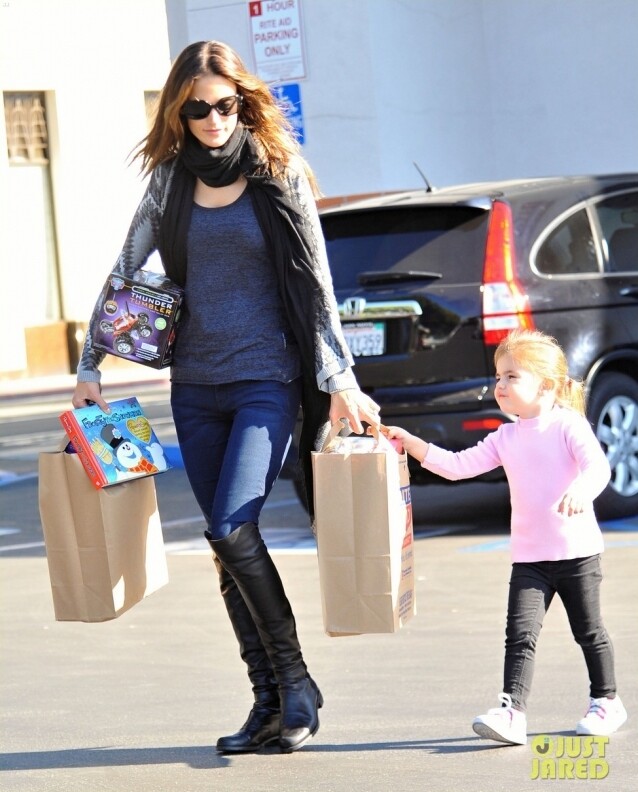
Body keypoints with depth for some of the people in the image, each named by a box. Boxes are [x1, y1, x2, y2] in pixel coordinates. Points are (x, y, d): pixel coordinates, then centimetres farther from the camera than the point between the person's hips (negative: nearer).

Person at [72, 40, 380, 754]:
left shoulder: (278, 175, -4)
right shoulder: (171, 178, 6)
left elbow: (316, 285, -3)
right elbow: (125, 270, 12)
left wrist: (340, 378, -7)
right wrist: (89, 366, 11)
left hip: (267, 380, -5)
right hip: (196, 385, 5)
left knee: (232, 529, -18)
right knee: (225, 544, 4)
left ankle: (296, 680, -3)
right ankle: (270, 701, 11)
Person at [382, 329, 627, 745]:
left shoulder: (569, 425, -7)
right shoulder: (505, 438, 10)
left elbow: (598, 466, -21)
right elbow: (459, 466, 7)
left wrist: (581, 490, -43)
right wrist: (411, 443, -1)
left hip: (577, 552, -4)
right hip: (529, 557, 4)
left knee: (590, 631, 9)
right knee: (520, 634, -9)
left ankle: (606, 702, 26)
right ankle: (511, 712, -16)